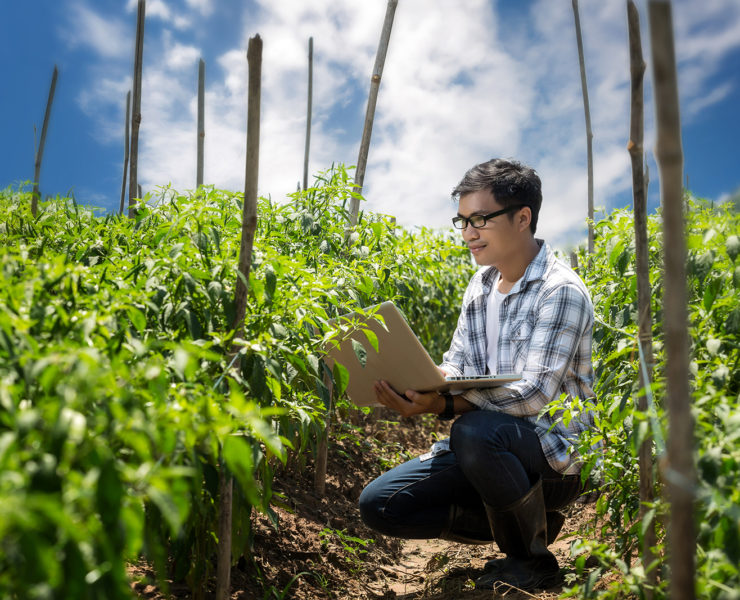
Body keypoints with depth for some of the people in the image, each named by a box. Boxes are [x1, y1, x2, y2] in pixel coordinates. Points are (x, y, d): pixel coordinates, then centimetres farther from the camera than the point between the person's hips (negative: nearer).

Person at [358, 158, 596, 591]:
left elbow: (535, 393, -26)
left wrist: (443, 405, -40)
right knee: (378, 504, -5)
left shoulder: (560, 291, -16)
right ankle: (528, 521, 6)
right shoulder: (481, 285, 9)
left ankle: (533, 559, -10)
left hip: (556, 457, -7)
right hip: (495, 453, 7)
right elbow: (458, 365, 5)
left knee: (476, 430, -39)